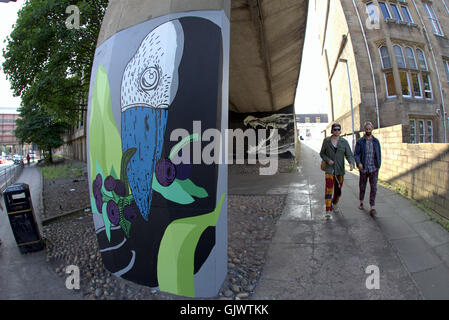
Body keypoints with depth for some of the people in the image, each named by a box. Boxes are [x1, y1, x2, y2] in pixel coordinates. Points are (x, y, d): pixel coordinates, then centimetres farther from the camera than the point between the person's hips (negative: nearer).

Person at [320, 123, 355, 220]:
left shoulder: (344, 142, 0)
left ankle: (334, 203, 44)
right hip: (329, 169, -2)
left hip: (340, 169, 2)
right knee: (329, 188, -14)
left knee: (338, 189, 15)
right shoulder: (326, 140, -1)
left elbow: (349, 155, -4)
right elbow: (322, 153, 6)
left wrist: (351, 163, -24)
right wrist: (328, 160, -12)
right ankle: (328, 211, -14)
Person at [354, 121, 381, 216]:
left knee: (373, 188, -5)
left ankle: (372, 207, -1)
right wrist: (358, 163, -23)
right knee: (362, 187, 11)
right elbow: (356, 154, -6)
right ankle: (361, 202, 33)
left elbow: (379, 155, 11)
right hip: (363, 169, -1)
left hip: (374, 169, 1)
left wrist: (378, 166, 8)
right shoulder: (360, 141, -1)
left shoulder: (376, 141, 5)